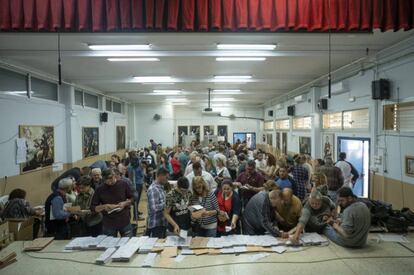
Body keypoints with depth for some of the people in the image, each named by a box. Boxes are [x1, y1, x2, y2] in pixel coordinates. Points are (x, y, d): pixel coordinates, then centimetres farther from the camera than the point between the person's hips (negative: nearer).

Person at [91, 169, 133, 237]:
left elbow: (132, 199, 6)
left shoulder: (123, 184, -6)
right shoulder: (100, 189, -8)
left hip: (125, 222, 1)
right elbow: (93, 208, -2)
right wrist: (103, 206, -19)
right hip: (108, 225, 0)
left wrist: (125, 203, -13)